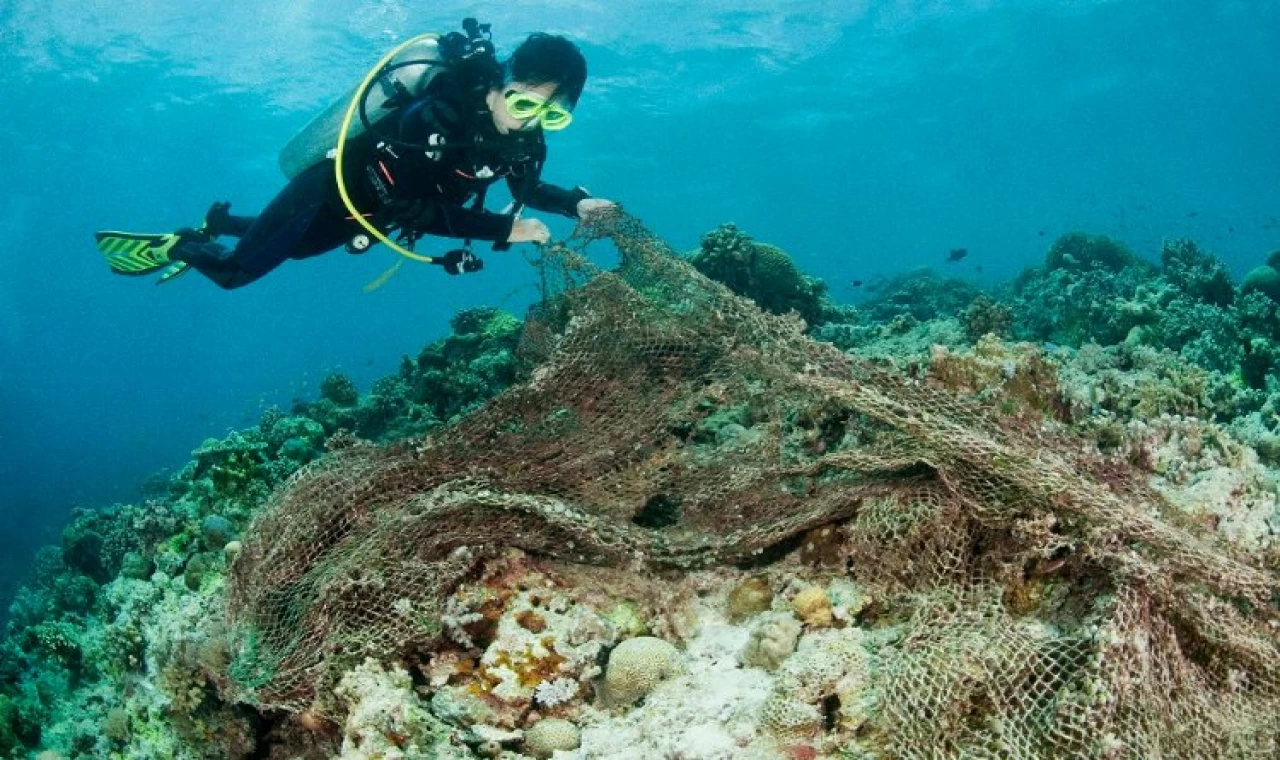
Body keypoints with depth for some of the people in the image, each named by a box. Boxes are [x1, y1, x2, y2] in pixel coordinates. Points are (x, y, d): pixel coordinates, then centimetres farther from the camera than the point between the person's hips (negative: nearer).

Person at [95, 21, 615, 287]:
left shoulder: (523, 132, -17)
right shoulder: (438, 114, -39)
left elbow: (527, 186, 3)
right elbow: (408, 209, -40)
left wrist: (576, 203, -16)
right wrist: (502, 230, -40)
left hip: (368, 211, 7)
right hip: (331, 191, -7)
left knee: (291, 250, 33)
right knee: (235, 271, 6)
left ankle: (218, 223, 55)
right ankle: (175, 245, 34)